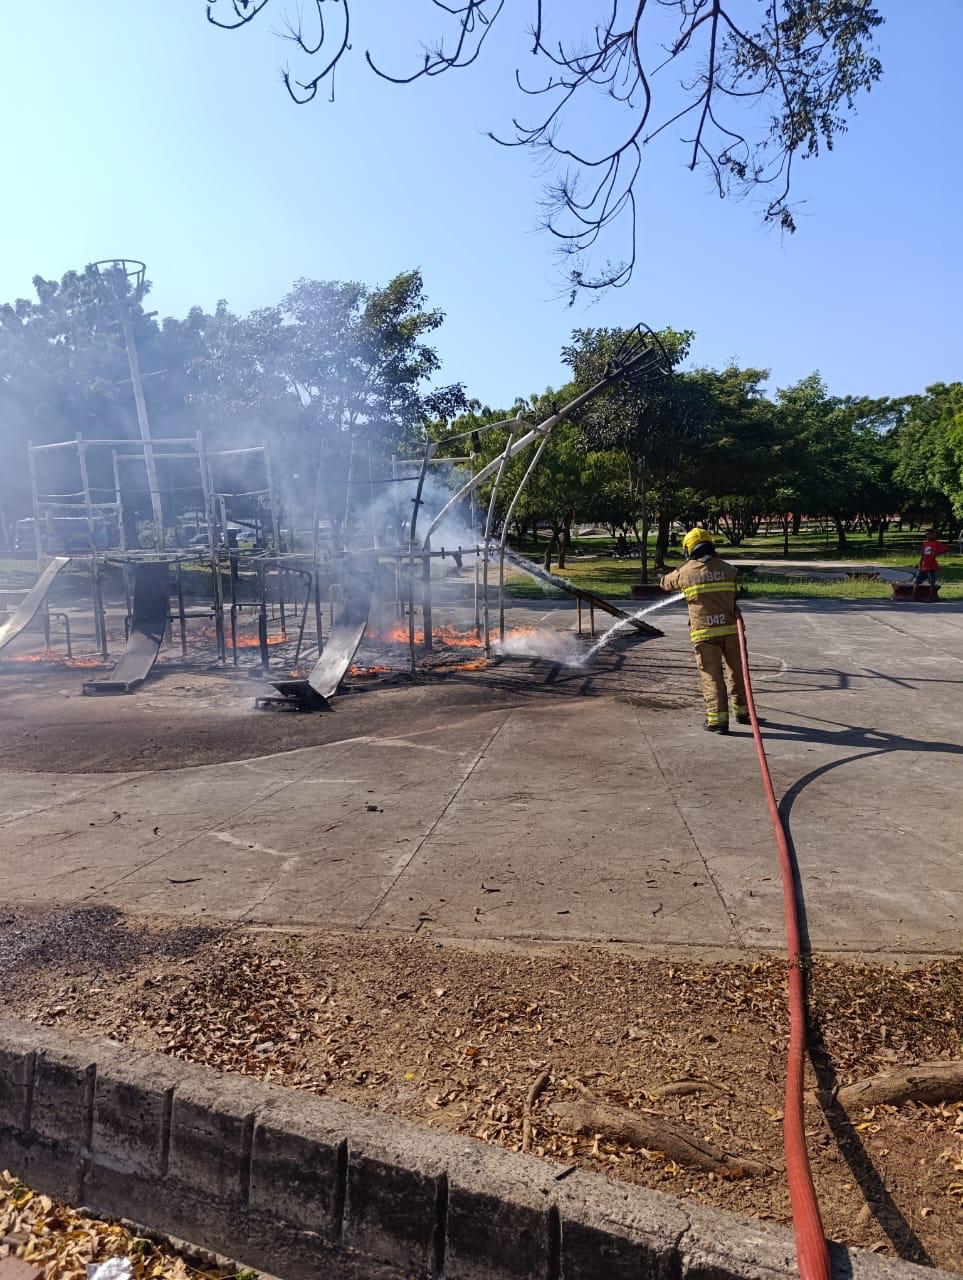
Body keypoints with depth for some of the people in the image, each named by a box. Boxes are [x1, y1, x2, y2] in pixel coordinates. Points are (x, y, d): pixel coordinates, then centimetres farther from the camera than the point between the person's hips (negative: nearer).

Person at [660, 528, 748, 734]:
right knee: (737, 672, 17)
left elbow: (667, 583, 20)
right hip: (730, 628, 2)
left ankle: (718, 720, 1)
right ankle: (742, 712, 30)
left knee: (712, 676, 4)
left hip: (704, 632, -2)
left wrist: (663, 579, 43)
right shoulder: (728, 569, 5)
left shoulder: (685, 572, 1)